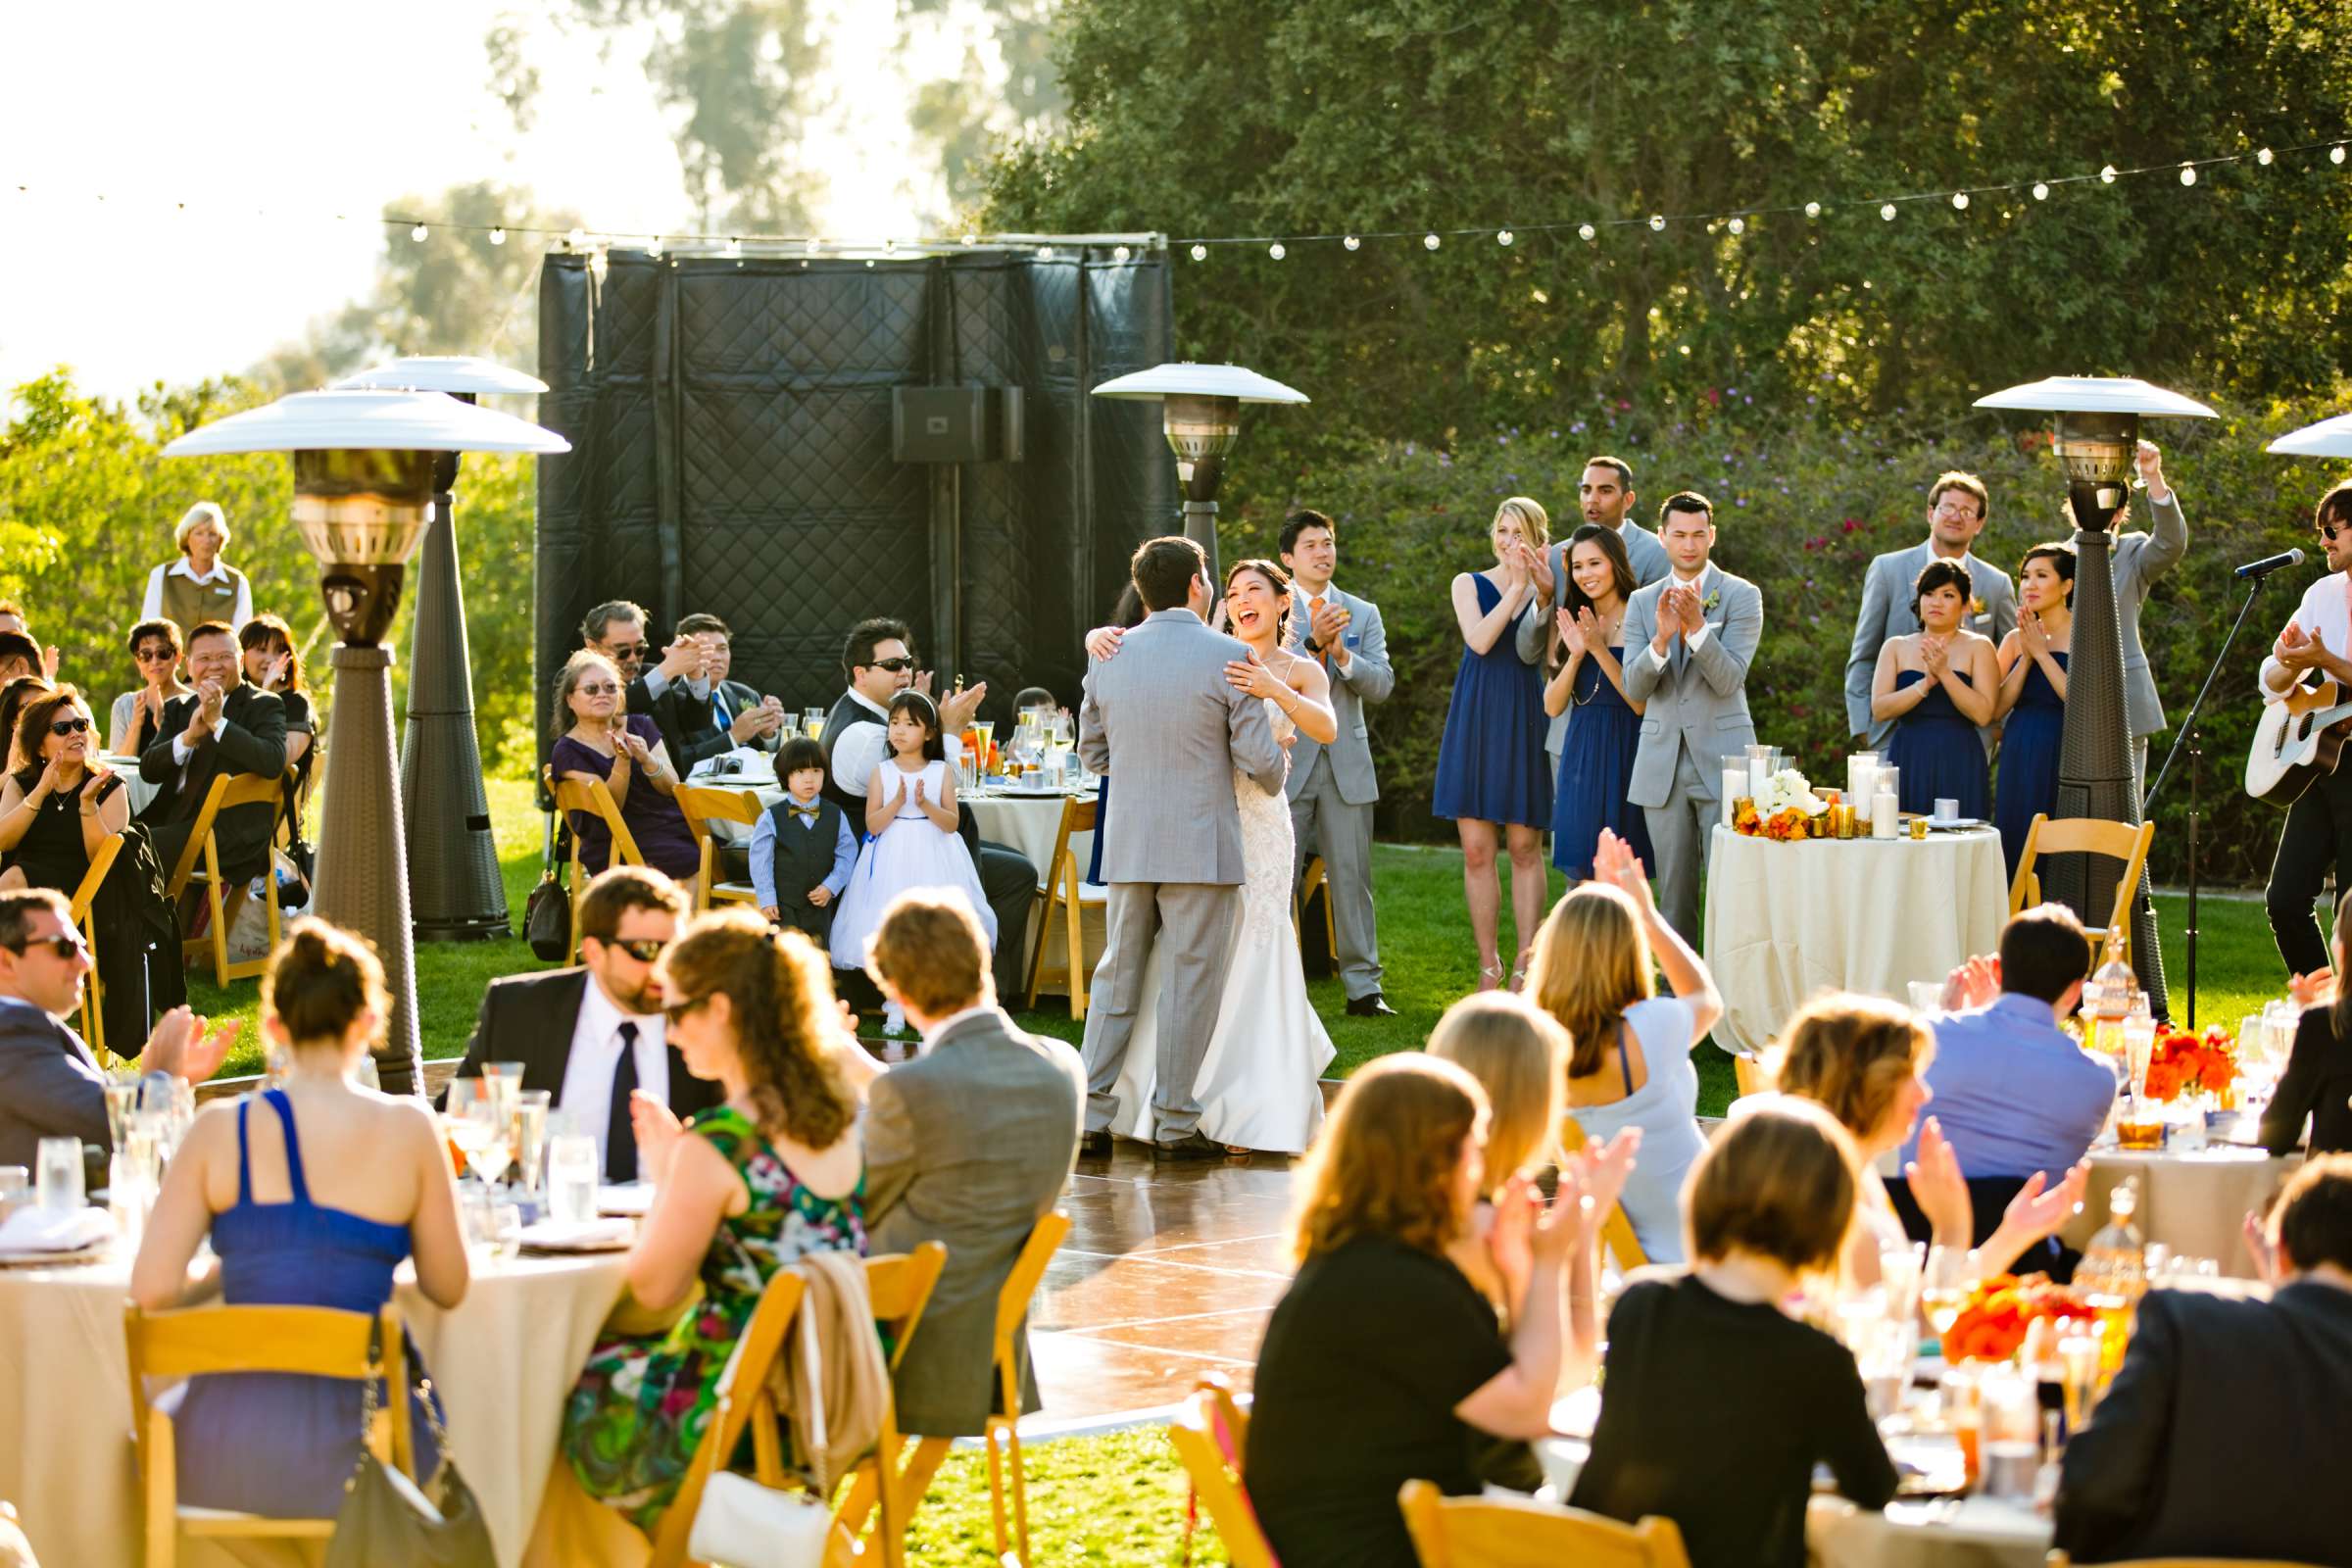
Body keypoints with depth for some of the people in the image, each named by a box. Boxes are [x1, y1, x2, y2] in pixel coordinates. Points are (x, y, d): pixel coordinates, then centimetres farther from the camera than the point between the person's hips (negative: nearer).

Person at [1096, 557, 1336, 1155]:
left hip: (1257, 823, -2)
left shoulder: (1301, 671, 6)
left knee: (1247, 958, -3)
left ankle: (1247, 1111, 5)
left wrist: (1276, 691, -29)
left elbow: (1325, 728, -14)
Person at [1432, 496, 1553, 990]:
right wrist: (1517, 588, -13)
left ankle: (1525, 963, 4)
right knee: (1476, 851, -1)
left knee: (1525, 847, 0)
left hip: (1524, 719, 0)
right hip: (1475, 720, 1)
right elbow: (1479, 640, -11)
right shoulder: (1469, 584, 7)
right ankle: (1488, 965, 6)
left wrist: (1543, 590, -20)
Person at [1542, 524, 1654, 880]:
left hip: (1626, 755, -5)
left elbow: (1643, 703, -13)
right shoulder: (1574, 625, 10)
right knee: (1586, 877, 3)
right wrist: (1576, 654, -10)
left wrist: (1599, 650, -18)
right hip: (1582, 757, 5)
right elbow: (1553, 707, 4)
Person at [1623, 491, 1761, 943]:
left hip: (1722, 761, -3)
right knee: (1673, 892, 7)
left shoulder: (1741, 596, 0)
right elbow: (1633, 689, -1)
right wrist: (1661, 639, -19)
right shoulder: (1641, 603, 9)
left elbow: (1730, 680, -10)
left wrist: (1697, 626, -24)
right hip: (1662, 765, 3)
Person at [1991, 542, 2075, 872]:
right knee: (2019, 851, 3)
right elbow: (1996, 709, 3)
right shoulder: (2016, 640, 11)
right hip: (2019, 760, 5)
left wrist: (2041, 653, -12)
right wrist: (2026, 658, -7)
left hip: (2064, 760, -5)